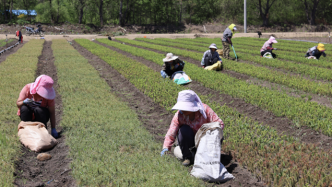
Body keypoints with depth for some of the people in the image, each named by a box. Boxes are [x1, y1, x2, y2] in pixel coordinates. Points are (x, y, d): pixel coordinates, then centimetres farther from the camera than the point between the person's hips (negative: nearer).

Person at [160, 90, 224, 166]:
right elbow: (171, 133, -22)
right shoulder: (179, 115, -20)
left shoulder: (205, 110, -22)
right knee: (184, 129, -33)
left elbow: (219, 124, -21)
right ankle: (187, 157, -13)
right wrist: (166, 147, -37)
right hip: (191, 142, 0)